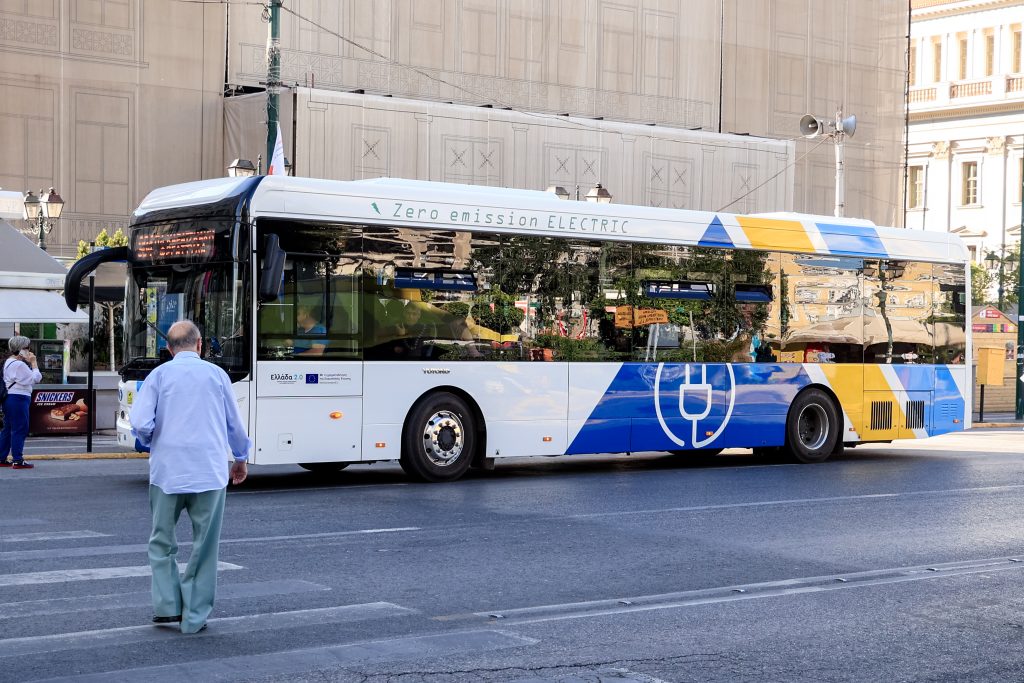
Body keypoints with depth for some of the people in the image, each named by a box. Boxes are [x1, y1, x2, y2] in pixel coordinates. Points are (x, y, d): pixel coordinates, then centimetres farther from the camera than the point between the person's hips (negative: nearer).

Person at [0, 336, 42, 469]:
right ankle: (18, 460, -5)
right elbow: (36, 378, -15)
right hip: (18, 398, -11)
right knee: (20, 429, -6)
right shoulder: (19, 364, -16)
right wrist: (33, 363, -8)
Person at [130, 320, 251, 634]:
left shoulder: (159, 375, 1)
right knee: (204, 546, 8)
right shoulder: (216, 374, 4)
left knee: (162, 542, 16)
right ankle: (195, 617, 9)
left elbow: (140, 424, -9)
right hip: (210, 472, 0)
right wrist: (241, 459, 28)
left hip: (167, 470, 0)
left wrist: (152, 444, 13)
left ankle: (167, 605, 8)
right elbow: (235, 425, 11)